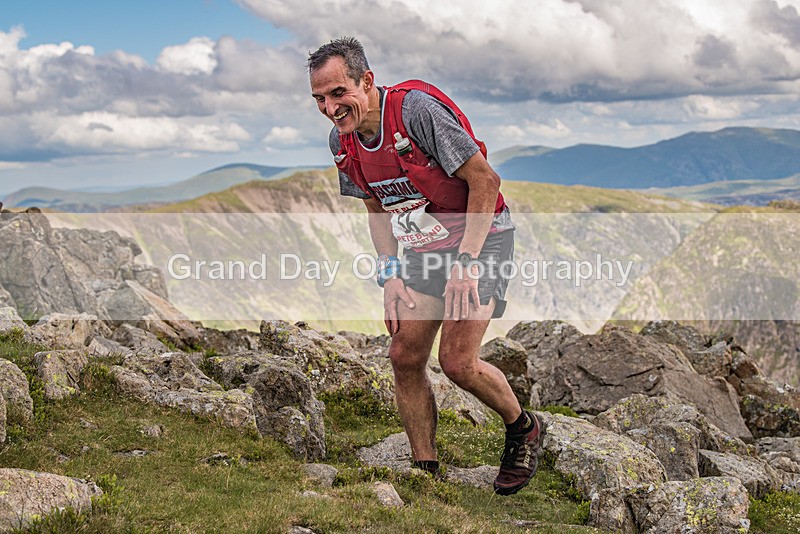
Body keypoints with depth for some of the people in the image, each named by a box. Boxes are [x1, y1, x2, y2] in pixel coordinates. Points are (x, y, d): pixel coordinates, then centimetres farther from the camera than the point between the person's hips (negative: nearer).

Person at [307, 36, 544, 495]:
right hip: (421, 247, 7)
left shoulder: (418, 108, -26)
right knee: (405, 357, 0)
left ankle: (523, 428, 14)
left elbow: (485, 181, -22)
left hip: (479, 236, -7)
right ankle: (426, 471, 14)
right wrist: (391, 273, -1)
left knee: (458, 361, -15)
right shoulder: (342, 141, -3)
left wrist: (465, 262, -24)